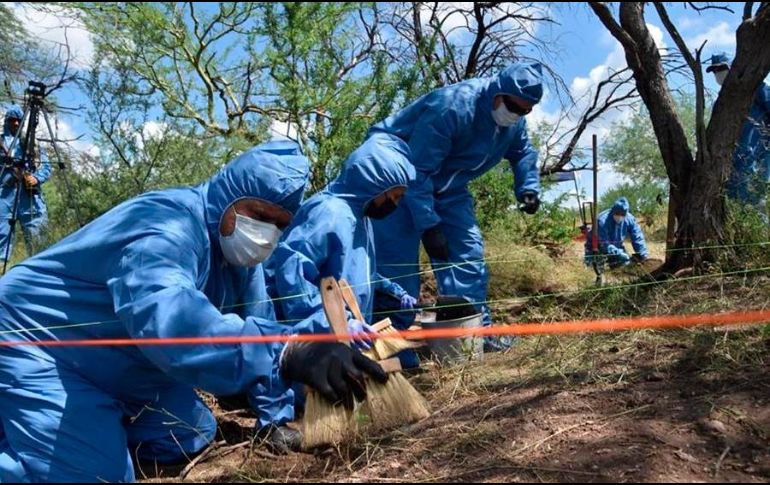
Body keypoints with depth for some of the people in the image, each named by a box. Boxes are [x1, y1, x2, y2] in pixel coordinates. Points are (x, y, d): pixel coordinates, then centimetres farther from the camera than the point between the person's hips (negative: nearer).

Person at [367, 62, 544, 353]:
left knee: (467, 251, 1)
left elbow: (523, 152, 16)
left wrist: (528, 189, -3)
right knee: (399, 261, -14)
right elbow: (416, 171, -32)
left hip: (446, 185, 8)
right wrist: (428, 225, -32)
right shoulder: (451, 107, -32)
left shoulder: (514, 122, -6)